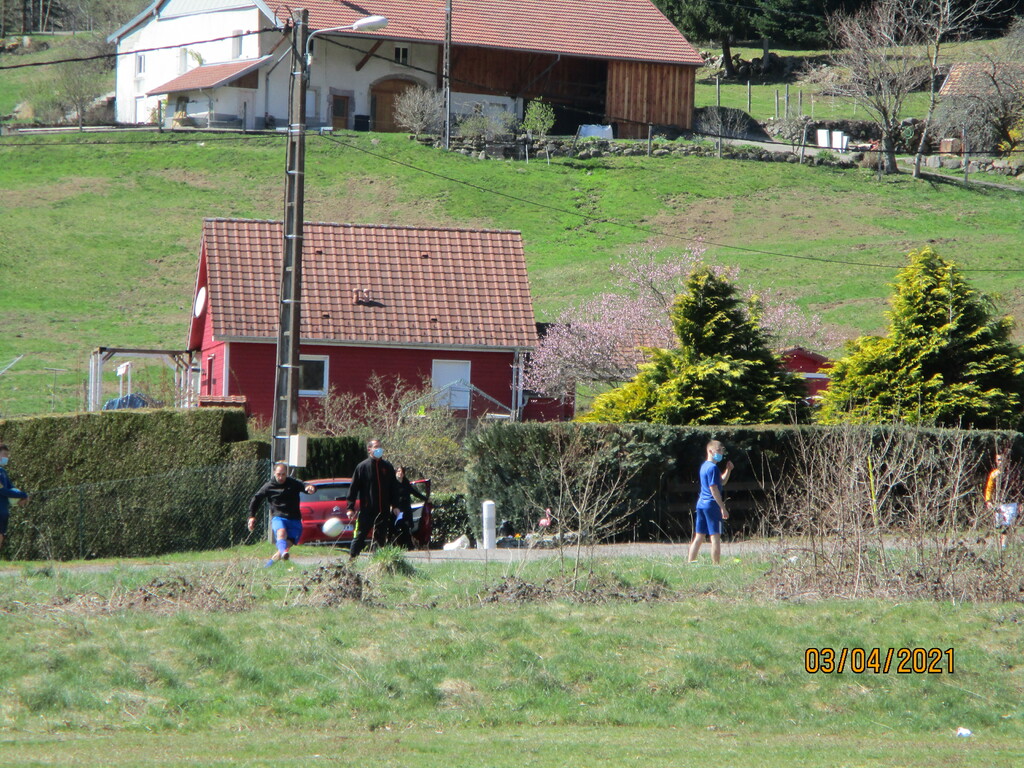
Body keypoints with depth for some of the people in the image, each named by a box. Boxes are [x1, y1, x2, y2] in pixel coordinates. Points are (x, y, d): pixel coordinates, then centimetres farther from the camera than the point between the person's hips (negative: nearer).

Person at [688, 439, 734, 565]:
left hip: (701, 503, 9)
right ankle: (716, 565, -6)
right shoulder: (713, 468, -14)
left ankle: (690, 563, 11)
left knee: (698, 537, 11)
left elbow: (722, 482, 24)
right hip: (711, 505, -9)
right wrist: (723, 508, -18)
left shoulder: (704, 466, 16)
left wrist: (728, 470, 8)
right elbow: (713, 489, -19)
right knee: (715, 538, -5)